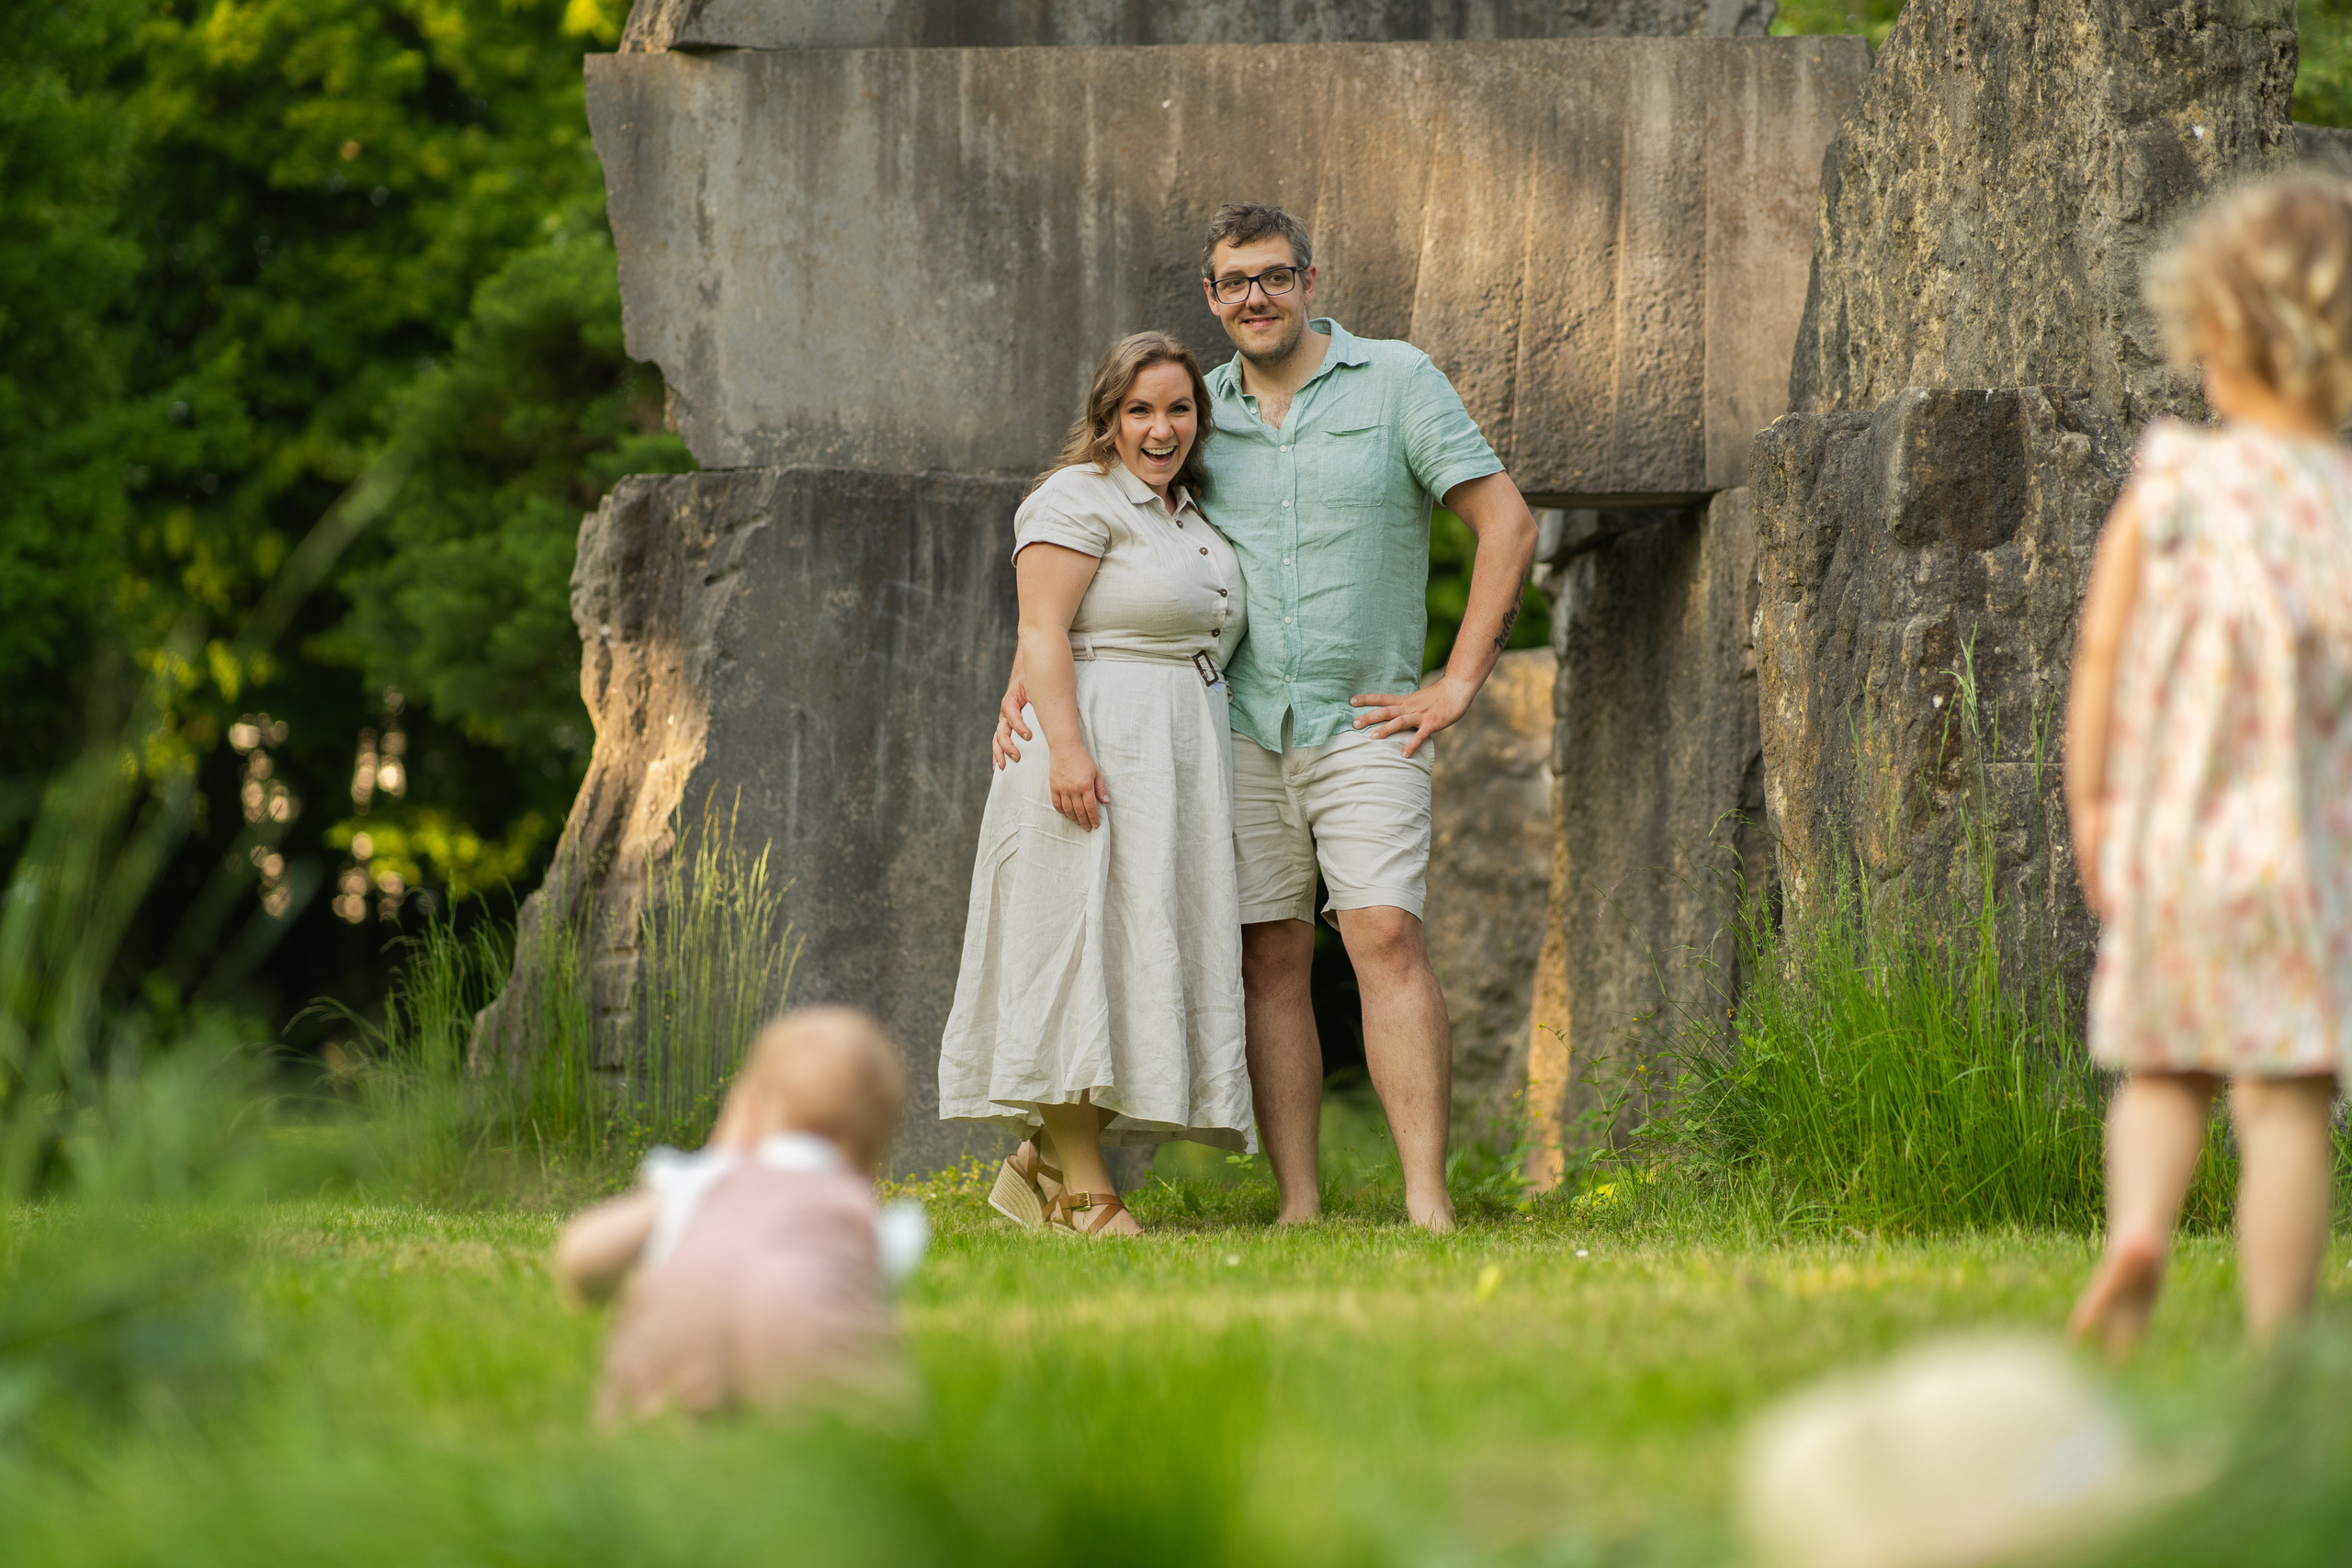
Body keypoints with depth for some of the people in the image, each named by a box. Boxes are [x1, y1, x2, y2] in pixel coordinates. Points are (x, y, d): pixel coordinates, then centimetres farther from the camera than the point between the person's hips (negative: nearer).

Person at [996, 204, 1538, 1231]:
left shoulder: (1396, 381, 0)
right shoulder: (1200, 410, 9)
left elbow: (1506, 526, -3)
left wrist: (1459, 685, -8)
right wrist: (1024, 676, 2)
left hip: (1363, 726, -3)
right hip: (1240, 725, 3)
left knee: (1386, 938, -15)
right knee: (1270, 960, 0)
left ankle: (1427, 1204, -20)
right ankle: (1298, 1207, 2)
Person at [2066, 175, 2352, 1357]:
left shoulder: (2164, 487, -2)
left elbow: (2100, 658, -1)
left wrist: (2088, 804, 8)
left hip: (2163, 836, 2)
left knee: (2161, 1065, 19)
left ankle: (2137, 1223, -8)